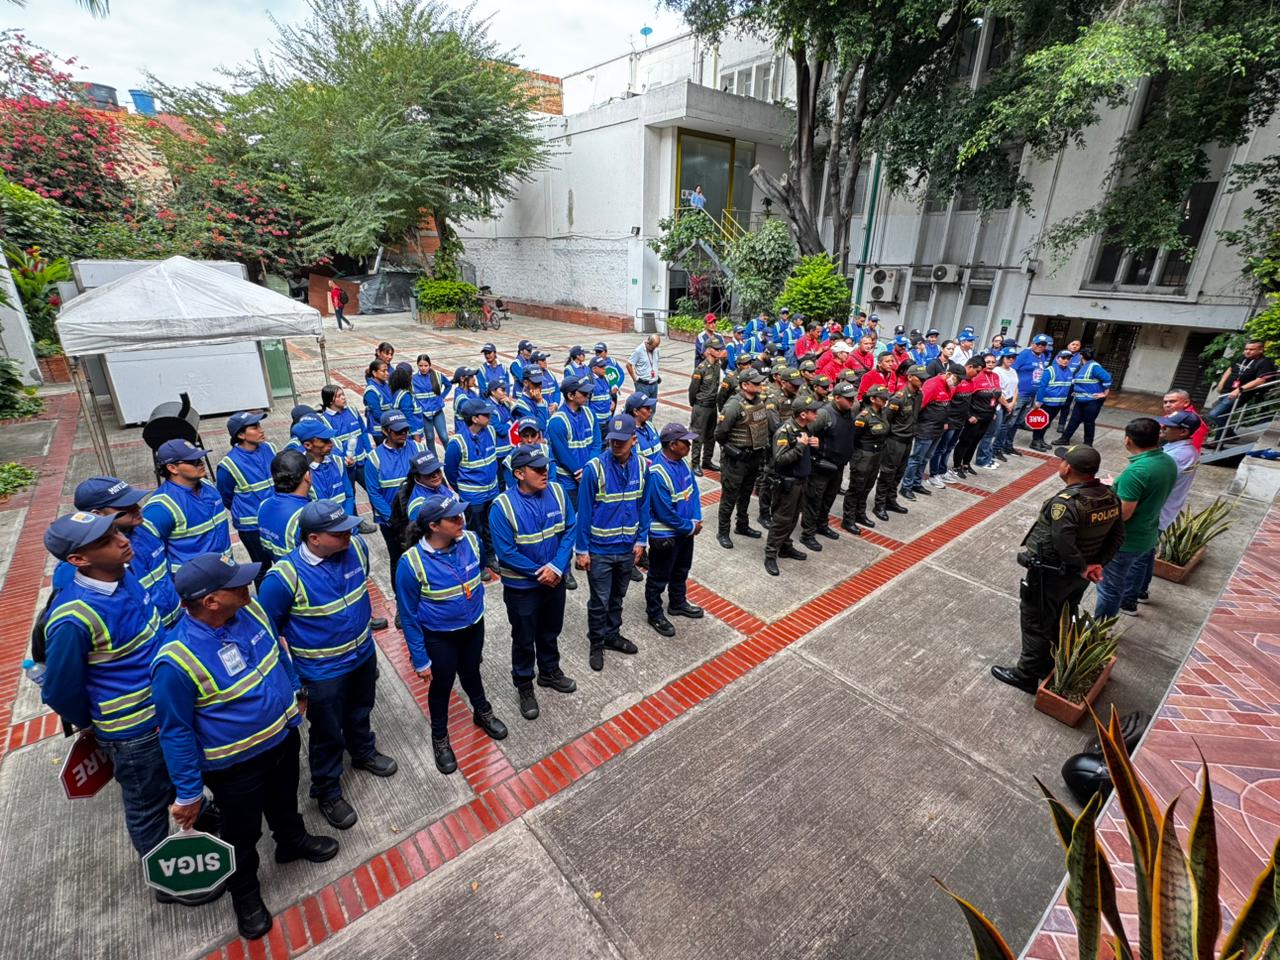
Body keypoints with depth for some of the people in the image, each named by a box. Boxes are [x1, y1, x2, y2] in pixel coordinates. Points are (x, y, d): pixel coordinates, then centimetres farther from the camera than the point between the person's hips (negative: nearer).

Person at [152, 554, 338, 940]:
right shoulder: (177, 660, -33)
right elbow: (176, 733, -20)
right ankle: (245, 893, 50)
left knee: (284, 802, 31)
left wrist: (295, 692, 17)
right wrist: (188, 794, -12)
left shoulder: (248, 610, -16)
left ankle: (292, 842, 60)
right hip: (235, 764, -5)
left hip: (284, 735, 5)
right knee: (242, 835, 21)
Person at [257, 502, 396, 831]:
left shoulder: (356, 547, -16)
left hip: (364, 655, 5)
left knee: (360, 713, 29)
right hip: (323, 671, -4)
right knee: (327, 735, 17)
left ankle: (364, 753, 58)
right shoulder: (285, 577, -30)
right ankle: (327, 792, 42)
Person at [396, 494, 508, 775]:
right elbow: (409, 616, -16)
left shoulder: (470, 540, -17)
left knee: (471, 673, 27)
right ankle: (440, 737, 47)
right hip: (439, 637, -3)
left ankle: (483, 713, 56)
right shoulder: (412, 563, -28)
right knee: (441, 686, 20)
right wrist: (420, 659, -11)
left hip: (473, 627, 3)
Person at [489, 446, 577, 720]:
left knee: (551, 631, 24)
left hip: (555, 580, 4)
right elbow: (506, 552, -21)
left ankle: (549, 671, 49)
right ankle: (524, 685, 39)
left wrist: (557, 567, -19)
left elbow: (569, 530, -8)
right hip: (521, 586, -4)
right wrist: (540, 573, -17)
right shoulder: (503, 506, -23)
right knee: (524, 640, 16)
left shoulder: (557, 492, -11)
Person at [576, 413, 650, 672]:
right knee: (599, 601, 12)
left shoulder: (642, 466, -7)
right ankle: (597, 643, 34)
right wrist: (582, 549, -11)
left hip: (627, 548, 4)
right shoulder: (594, 468, -20)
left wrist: (641, 540, 3)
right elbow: (584, 511, -13)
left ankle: (612, 635, 44)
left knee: (617, 597, 23)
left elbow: (643, 506, 4)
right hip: (600, 549, -4)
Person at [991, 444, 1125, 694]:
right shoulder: (1110, 496, -3)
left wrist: (1081, 568, -20)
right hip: (1077, 577, 8)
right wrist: (1097, 564, 0)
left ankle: (1027, 675, 21)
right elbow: (1118, 536, 3)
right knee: (1063, 622, 25)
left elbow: (1065, 545, -37)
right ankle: (1054, 667, 42)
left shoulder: (1066, 502, -29)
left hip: (1049, 576, -8)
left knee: (1036, 624, 8)